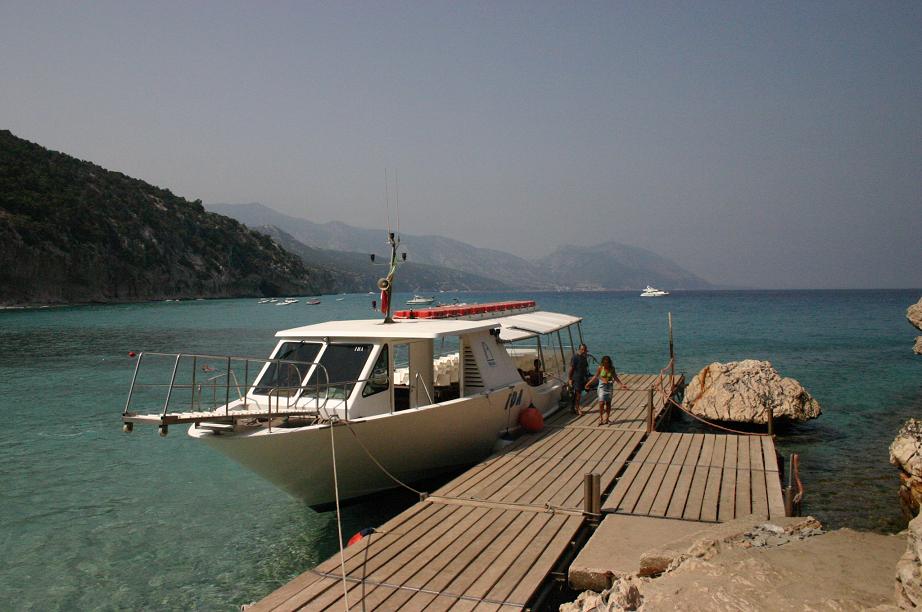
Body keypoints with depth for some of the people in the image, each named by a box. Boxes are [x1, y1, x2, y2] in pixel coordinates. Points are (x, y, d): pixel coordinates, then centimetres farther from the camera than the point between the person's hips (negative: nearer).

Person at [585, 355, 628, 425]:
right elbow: (595, 377, 5)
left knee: (608, 403, 5)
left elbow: (615, 377, 11)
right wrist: (589, 383, 4)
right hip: (602, 386, -2)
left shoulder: (612, 369, -2)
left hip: (609, 386, 2)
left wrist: (621, 384, 8)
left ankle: (606, 419, 15)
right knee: (601, 403, -12)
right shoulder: (600, 368, -6)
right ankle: (600, 418, -1)